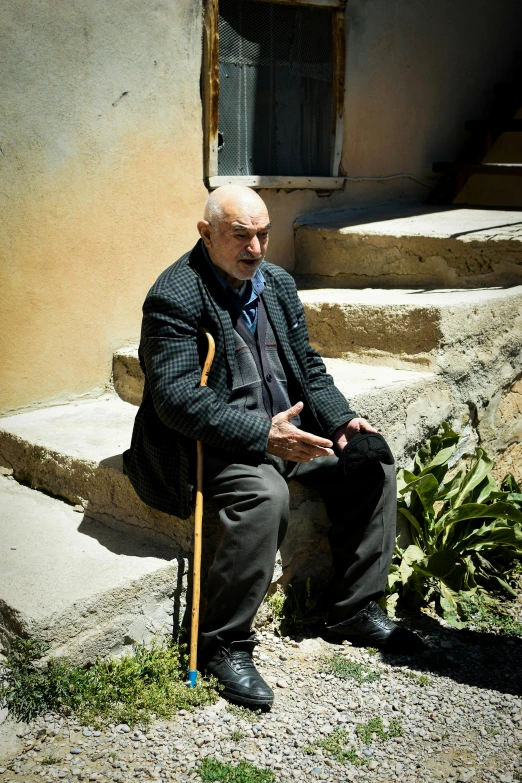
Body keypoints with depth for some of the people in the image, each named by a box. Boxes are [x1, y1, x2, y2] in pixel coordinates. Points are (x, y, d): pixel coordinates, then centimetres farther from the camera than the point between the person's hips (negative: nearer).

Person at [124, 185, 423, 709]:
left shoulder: (278, 282, 9)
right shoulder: (174, 297, -15)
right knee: (263, 494, -35)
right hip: (214, 442, -8)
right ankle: (223, 645, -17)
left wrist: (339, 420, -4)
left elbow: (308, 367, 14)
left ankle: (355, 611, 8)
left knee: (371, 463, -5)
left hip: (286, 428, 8)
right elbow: (177, 396, -24)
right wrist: (262, 434, -32)